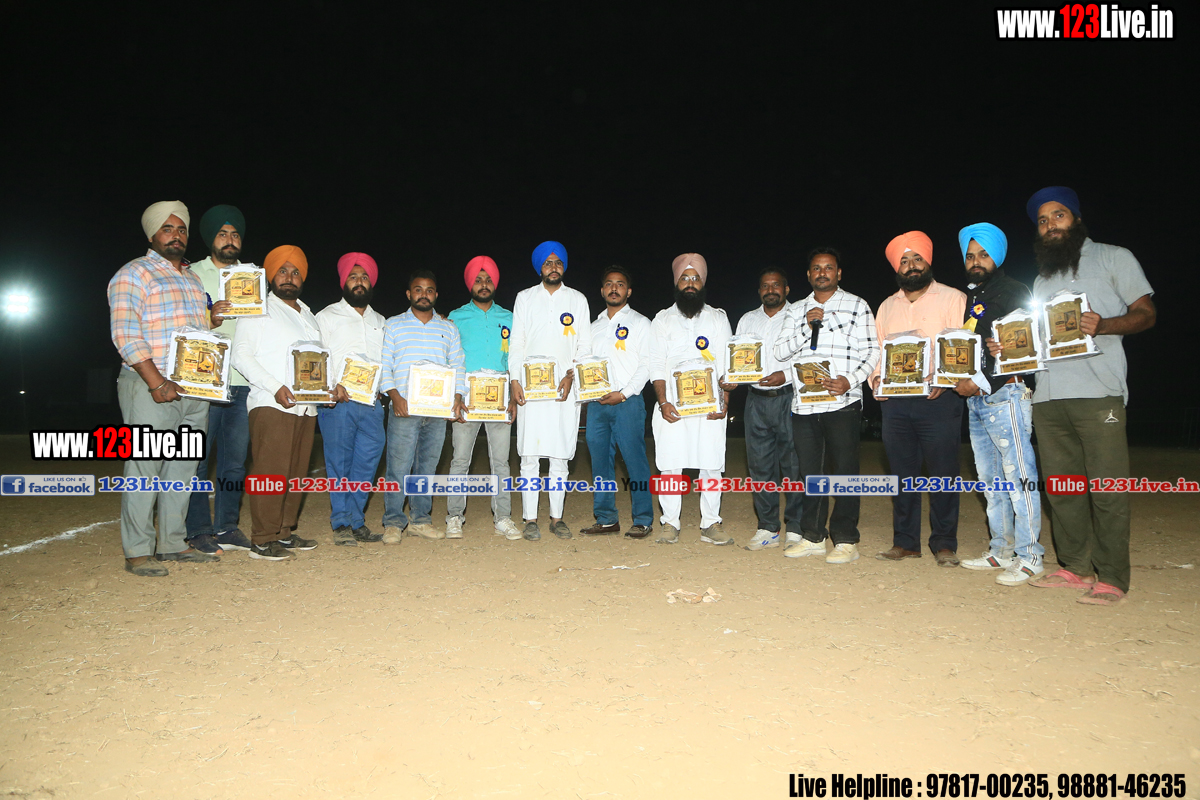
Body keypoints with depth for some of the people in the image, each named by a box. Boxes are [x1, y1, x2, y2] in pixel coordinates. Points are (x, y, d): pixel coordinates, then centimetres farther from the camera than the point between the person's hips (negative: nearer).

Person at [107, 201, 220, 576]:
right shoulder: (133, 274, -1)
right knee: (144, 468, -5)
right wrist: (157, 383, -17)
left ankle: (172, 544, 16)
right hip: (151, 388, -7)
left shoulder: (194, 279, 21)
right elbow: (126, 335, -11)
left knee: (183, 469, 8)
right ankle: (138, 552, 3)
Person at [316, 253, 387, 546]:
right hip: (337, 402, -4)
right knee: (339, 464, -2)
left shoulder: (380, 322, 21)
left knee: (367, 462, 3)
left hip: (372, 403, 4)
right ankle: (342, 524, 6)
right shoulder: (327, 317, 8)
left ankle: (356, 521, 13)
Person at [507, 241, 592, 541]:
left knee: (560, 456, 3)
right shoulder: (525, 298, 11)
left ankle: (557, 517, 11)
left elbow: (584, 345, 8)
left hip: (565, 388, 0)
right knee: (530, 455, -3)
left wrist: (572, 375, -7)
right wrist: (515, 380, -3)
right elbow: (516, 344, 8)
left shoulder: (578, 300, 11)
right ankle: (530, 519, 4)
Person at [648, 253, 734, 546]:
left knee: (711, 464, -1)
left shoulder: (718, 318, 13)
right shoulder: (663, 319, 11)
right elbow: (657, 365, 4)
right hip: (672, 406, 0)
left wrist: (724, 402, -5)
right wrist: (663, 402, -8)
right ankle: (670, 524, 8)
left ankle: (710, 524, 9)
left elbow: (726, 365, 7)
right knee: (670, 464, -2)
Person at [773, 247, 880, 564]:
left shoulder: (857, 306, 6)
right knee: (809, 471, 8)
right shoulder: (797, 310, 16)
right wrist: (807, 327, -7)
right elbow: (781, 351, 7)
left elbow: (872, 351, 1)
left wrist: (850, 380, -15)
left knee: (845, 470, -1)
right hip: (803, 403, 4)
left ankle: (846, 540, 8)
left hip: (842, 402, -4)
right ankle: (813, 537, 18)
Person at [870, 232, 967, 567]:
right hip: (894, 401, 4)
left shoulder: (952, 299, 5)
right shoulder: (887, 307, 19)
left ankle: (944, 543, 9)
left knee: (943, 472, -2)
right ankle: (905, 542, 14)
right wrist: (876, 378, 0)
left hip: (938, 400, -4)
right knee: (902, 473, 6)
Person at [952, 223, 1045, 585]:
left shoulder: (1013, 292, -4)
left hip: (1004, 395, -8)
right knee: (991, 481, 12)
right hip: (975, 400, 8)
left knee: (1018, 477, -5)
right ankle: (1001, 550, 21)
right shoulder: (970, 298, 19)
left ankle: (1028, 556, 1)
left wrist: (981, 381, -17)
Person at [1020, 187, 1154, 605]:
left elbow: (1145, 313, 3)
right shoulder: (1042, 280, 25)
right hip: (1047, 395, 6)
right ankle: (1075, 568, 16)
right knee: (1062, 487, 7)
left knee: (1106, 488, -6)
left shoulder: (1113, 258, 9)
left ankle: (1111, 578, 0)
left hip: (1098, 392, -5)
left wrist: (1103, 325, -17)